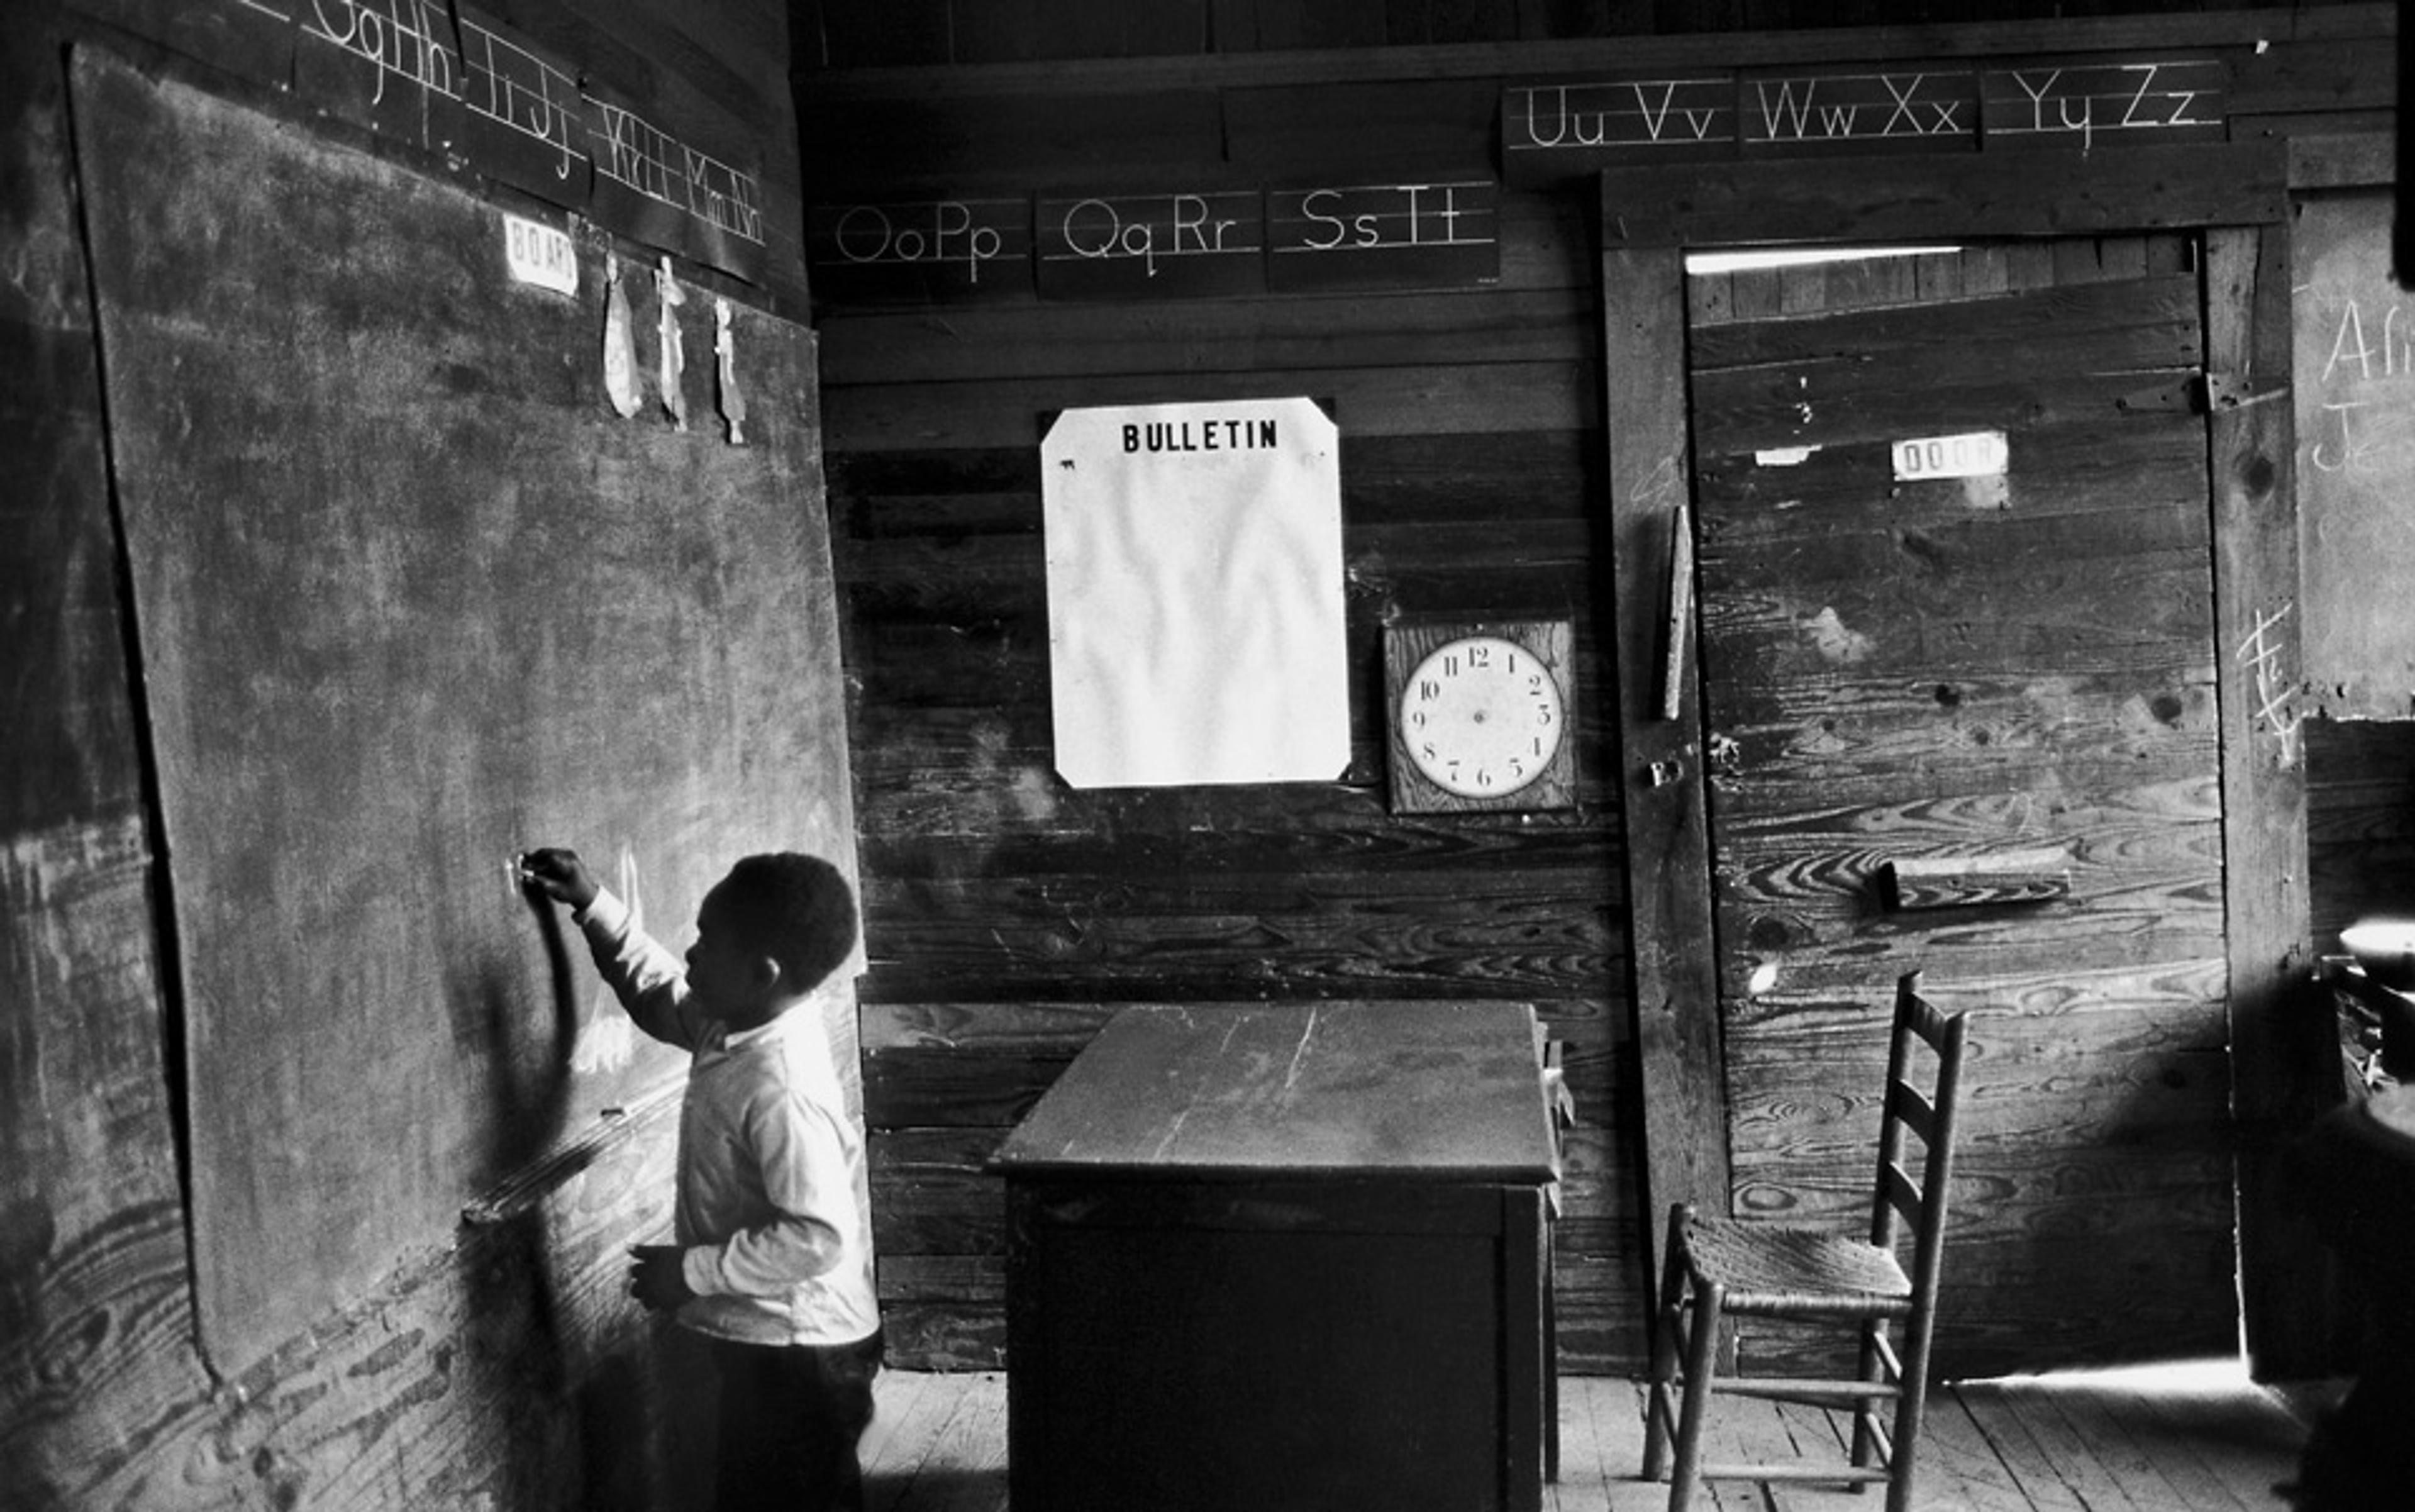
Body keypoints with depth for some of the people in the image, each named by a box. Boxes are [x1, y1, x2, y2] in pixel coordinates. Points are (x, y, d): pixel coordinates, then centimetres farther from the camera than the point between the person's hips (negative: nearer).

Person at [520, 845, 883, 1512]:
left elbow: (818, 1236, -30)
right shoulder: (736, 1027, -1)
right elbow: (662, 996, 20)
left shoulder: (781, 1089, -29)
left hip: (798, 1356, -9)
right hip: (767, 1341, 9)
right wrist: (595, 907, 10)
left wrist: (694, 1271, -21)